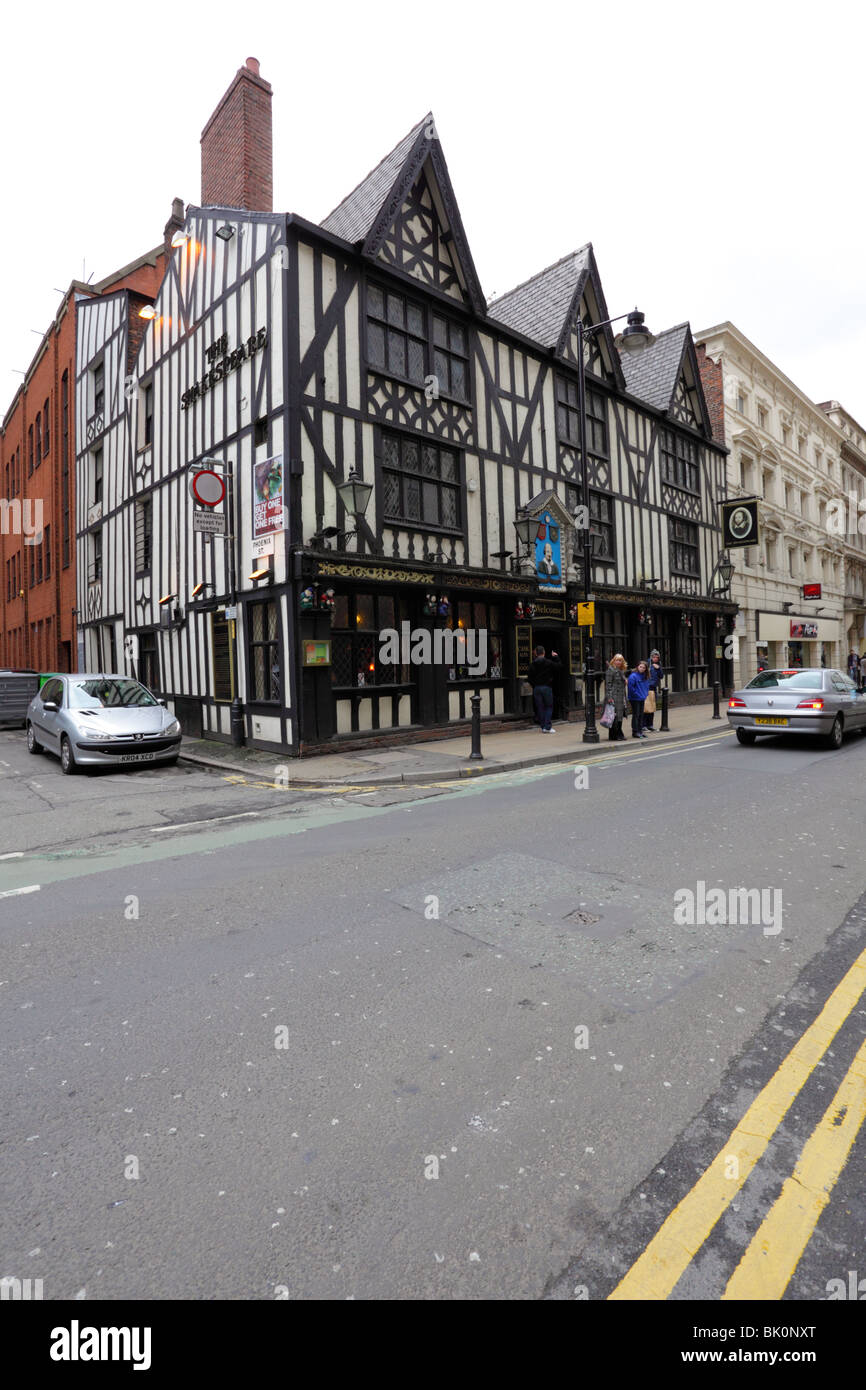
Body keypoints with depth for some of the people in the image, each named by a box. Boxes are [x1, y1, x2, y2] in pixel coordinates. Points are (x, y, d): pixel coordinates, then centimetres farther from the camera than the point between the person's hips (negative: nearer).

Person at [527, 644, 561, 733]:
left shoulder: (532, 664, 2)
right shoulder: (549, 662, -5)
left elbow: (529, 677, 1)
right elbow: (559, 666, 4)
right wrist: (555, 657, 12)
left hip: (536, 688, 3)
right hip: (547, 687, -2)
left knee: (540, 708, 8)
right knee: (549, 707, 4)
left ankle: (543, 727, 10)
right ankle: (547, 727, -7)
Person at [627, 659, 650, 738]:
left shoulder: (645, 677, 9)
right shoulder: (633, 676, -16)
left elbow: (647, 686, 22)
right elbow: (631, 687, -20)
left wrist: (646, 693, 10)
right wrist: (636, 694, -16)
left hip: (642, 699, 8)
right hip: (635, 699, -8)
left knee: (641, 715, 13)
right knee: (636, 715, -3)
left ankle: (640, 730, 21)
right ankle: (635, 732, 3)